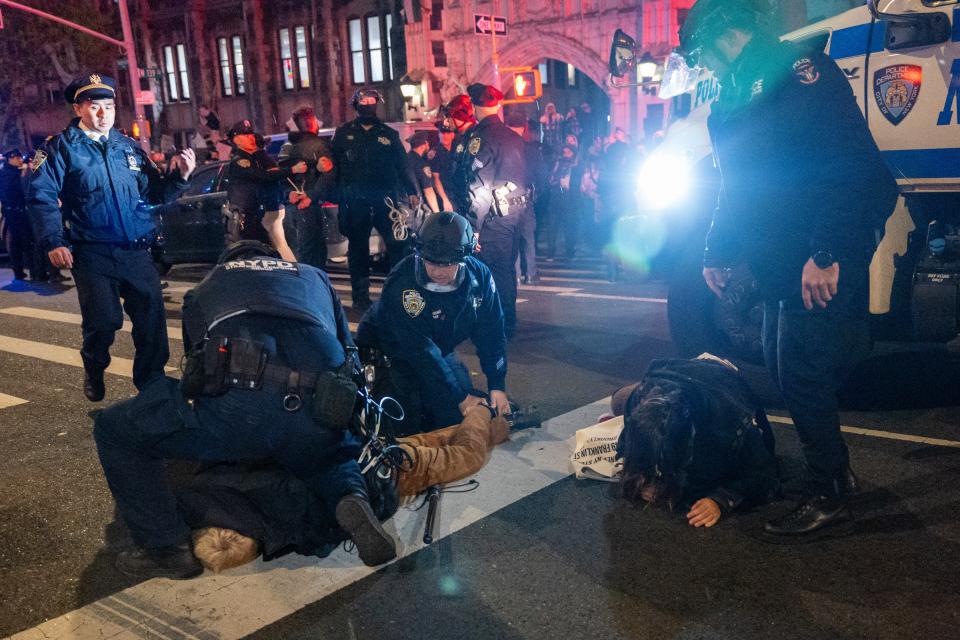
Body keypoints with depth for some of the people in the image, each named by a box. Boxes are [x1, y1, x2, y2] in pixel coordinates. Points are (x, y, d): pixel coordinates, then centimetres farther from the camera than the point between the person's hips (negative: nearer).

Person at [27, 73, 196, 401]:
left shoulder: (128, 147, 14)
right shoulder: (61, 147, 1)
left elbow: (153, 191, 17)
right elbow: (41, 197, -6)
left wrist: (180, 176, -1)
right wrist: (53, 242, -16)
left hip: (137, 252, 4)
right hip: (93, 254, -4)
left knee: (152, 319, 3)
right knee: (104, 322, -7)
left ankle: (152, 382, 22)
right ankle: (94, 371, 25)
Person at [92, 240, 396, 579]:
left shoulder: (205, 287, 36)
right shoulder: (315, 277, 37)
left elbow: (198, 361, 42)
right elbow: (350, 356, 37)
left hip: (237, 409, -2)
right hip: (319, 414, 3)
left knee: (113, 428, 21)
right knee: (336, 453, 39)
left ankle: (167, 549, 16)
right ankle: (351, 500, 5)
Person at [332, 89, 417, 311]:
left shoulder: (389, 134, 10)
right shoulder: (344, 134, 9)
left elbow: (402, 166, 9)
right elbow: (334, 166, 6)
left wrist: (411, 192, 0)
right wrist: (338, 196, -2)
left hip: (386, 200, 0)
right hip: (355, 201, 0)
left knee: (398, 243, -5)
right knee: (358, 249, 6)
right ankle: (360, 297, 15)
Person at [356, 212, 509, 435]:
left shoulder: (480, 275, -18)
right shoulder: (402, 286, -34)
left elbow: (491, 333, -7)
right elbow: (421, 352, -31)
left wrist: (497, 386, -12)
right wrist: (460, 398, -26)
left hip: (440, 352, 5)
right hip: (387, 354, -5)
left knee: (463, 420, 2)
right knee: (406, 431, -14)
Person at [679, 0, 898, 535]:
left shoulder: (799, 71, -13)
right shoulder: (732, 102, 15)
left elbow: (854, 165, -21)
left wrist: (826, 254, -25)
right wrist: (718, 252, 27)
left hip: (822, 270, -9)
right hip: (779, 271, 9)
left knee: (802, 380, -4)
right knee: (787, 375, 14)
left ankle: (829, 495, 15)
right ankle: (835, 470, 32)